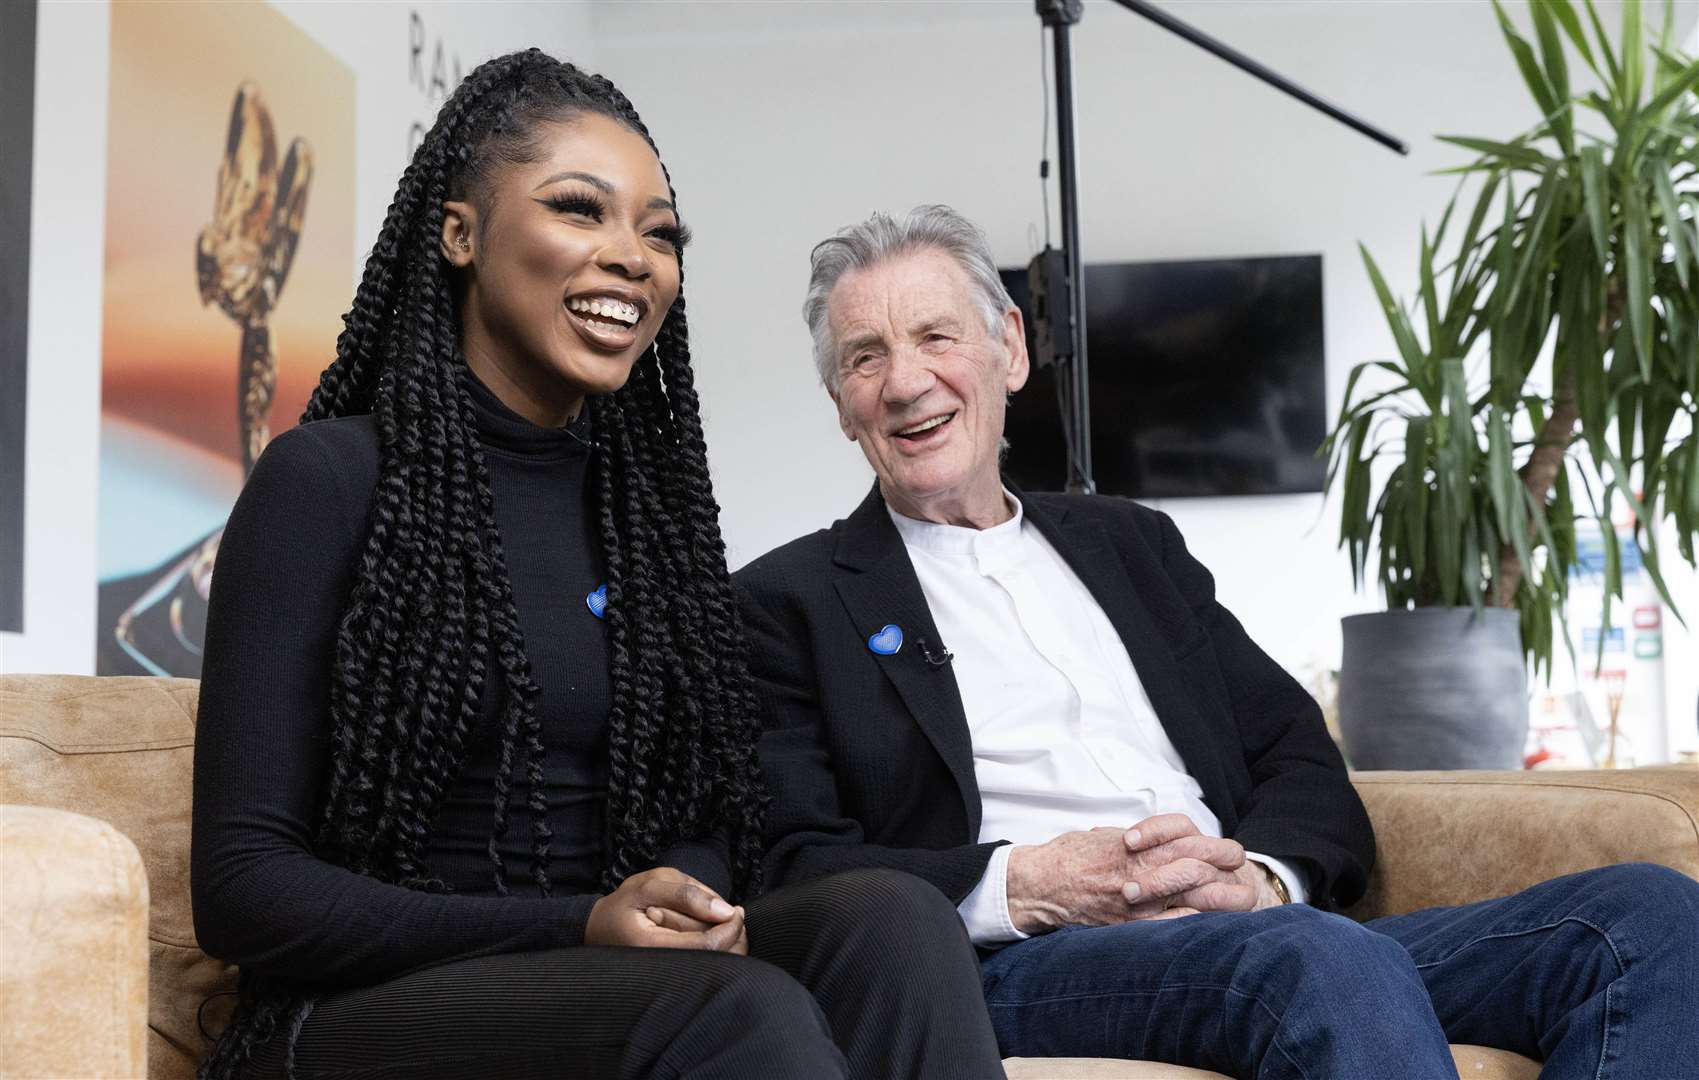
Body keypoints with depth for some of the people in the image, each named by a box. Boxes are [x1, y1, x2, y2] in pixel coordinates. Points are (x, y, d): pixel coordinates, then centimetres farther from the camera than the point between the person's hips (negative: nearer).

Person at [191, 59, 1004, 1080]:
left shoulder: (654, 495, 11)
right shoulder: (327, 478, -5)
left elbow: (700, 812, 13)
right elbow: (244, 888, -10)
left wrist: (698, 909, -13)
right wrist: (583, 928, -20)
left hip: (628, 983, 5)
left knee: (892, 916, -25)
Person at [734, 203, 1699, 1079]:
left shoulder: (1131, 544, 26)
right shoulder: (789, 603, 11)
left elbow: (1303, 764, 19)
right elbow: (786, 872, -1)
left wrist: (1264, 877, -5)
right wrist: (1030, 886, -15)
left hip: (1258, 932, 6)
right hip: (1017, 972, -6)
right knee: (1327, 957, -38)